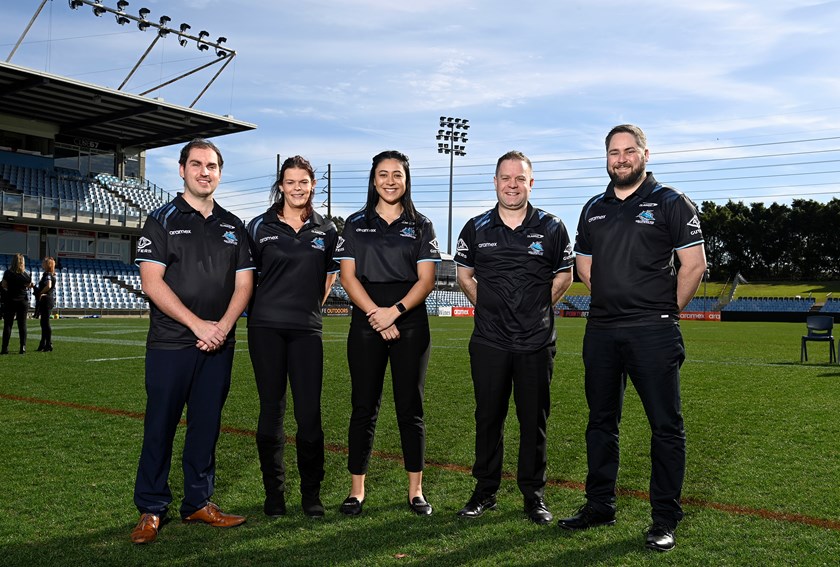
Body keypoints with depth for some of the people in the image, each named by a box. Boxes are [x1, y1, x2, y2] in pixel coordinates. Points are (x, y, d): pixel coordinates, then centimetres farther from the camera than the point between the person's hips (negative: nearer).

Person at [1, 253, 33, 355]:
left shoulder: (8, 273, -8)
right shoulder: (27, 274, -5)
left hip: (10, 301, -1)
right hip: (23, 301, 1)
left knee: (7, 324, 4)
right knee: (22, 324, 5)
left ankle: (5, 348, 1)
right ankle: (23, 347, 2)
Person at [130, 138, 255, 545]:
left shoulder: (232, 226, 12)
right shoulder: (162, 220, 1)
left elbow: (243, 283, 9)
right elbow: (151, 282, -8)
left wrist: (224, 326, -8)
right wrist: (197, 324, -15)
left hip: (218, 345, 4)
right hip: (170, 344, -3)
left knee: (206, 425, 10)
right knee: (160, 426, 1)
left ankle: (198, 502, 21)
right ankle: (151, 509, 13)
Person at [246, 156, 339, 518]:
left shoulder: (325, 230, 9)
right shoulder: (260, 226, 4)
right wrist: (267, 308, 7)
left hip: (307, 329, 1)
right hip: (266, 327, -1)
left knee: (309, 413, -2)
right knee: (272, 409, 4)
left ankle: (311, 493, 13)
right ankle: (274, 492, 16)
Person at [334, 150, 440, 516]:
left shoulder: (420, 226, 8)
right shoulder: (356, 224, 9)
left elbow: (426, 280, 0)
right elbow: (348, 277, 1)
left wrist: (394, 312, -15)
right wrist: (375, 314, -12)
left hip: (411, 325, 0)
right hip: (366, 326, 0)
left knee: (410, 408, 3)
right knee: (364, 408, 3)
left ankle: (416, 491, 12)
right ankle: (356, 490, 12)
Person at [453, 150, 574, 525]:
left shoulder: (551, 228, 1)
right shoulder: (476, 228, 4)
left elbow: (564, 275, 11)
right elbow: (465, 274, 16)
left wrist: (538, 308, 5)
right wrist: (488, 306, 8)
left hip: (536, 342, -1)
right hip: (488, 341, 1)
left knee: (534, 420, 6)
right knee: (488, 417, 8)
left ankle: (534, 494, 20)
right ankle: (485, 491, 22)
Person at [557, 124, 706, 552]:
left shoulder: (670, 203, -1)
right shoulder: (594, 209, 14)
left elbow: (694, 264, -4)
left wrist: (666, 311, -2)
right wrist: (611, 300, 12)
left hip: (652, 333, -5)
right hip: (601, 330, 5)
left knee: (665, 425, 0)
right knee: (601, 421, 12)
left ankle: (665, 518, 11)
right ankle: (600, 505, 25)